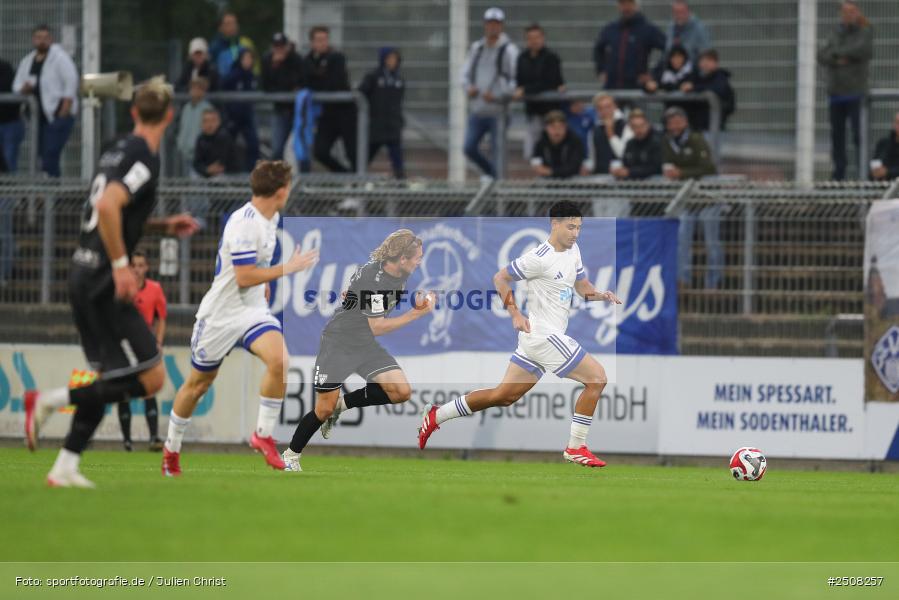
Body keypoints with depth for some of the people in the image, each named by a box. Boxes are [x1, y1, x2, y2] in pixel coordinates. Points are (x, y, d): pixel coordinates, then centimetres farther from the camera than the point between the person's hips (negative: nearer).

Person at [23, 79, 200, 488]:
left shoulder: (119, 151, 13)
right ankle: (49, 400, -9)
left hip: (83, 275, 9)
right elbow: (107, 207, -28)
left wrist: (164, 225, 22)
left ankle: (65, 468, 13)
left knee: (108, 376, 16)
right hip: (103, 282, -9)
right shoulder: (144, 159, -14)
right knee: (151, 378, -7)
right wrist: (121, 265, -24)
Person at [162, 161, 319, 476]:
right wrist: (288, 268, -22)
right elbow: (244, 277, -26)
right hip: (221, 314, -6)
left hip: (253, 309, 6)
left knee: (279, 360, -22)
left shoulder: (271, 218, 4)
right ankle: (171, 448, 30)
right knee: (198, 383, 9)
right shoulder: (244, 223, -24)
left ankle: (263, 435, -8)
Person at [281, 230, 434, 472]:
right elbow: (377, 327, -24)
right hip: (338, 343, -7)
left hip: (366, 344, 7)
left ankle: (342, 404, 6)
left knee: (402, 392, -13)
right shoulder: (372, 278, -27)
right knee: (324, 410, -6)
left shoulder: (399, 275, -1)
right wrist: (417, 314, -24)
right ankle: (290, 456, 18)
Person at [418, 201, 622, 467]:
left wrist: (600, 295, 0)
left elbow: (581, 287, 21)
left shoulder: (572, 251, 11)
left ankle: (437, 415, 22)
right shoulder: (540, 258, -16)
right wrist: (515, 314, -14)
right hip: (544, 335, -10)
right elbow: (500, 278, -9)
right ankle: (576, 447, -5)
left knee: (504, 396, 14)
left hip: (535, 337, 10)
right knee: (597, 377, -11)